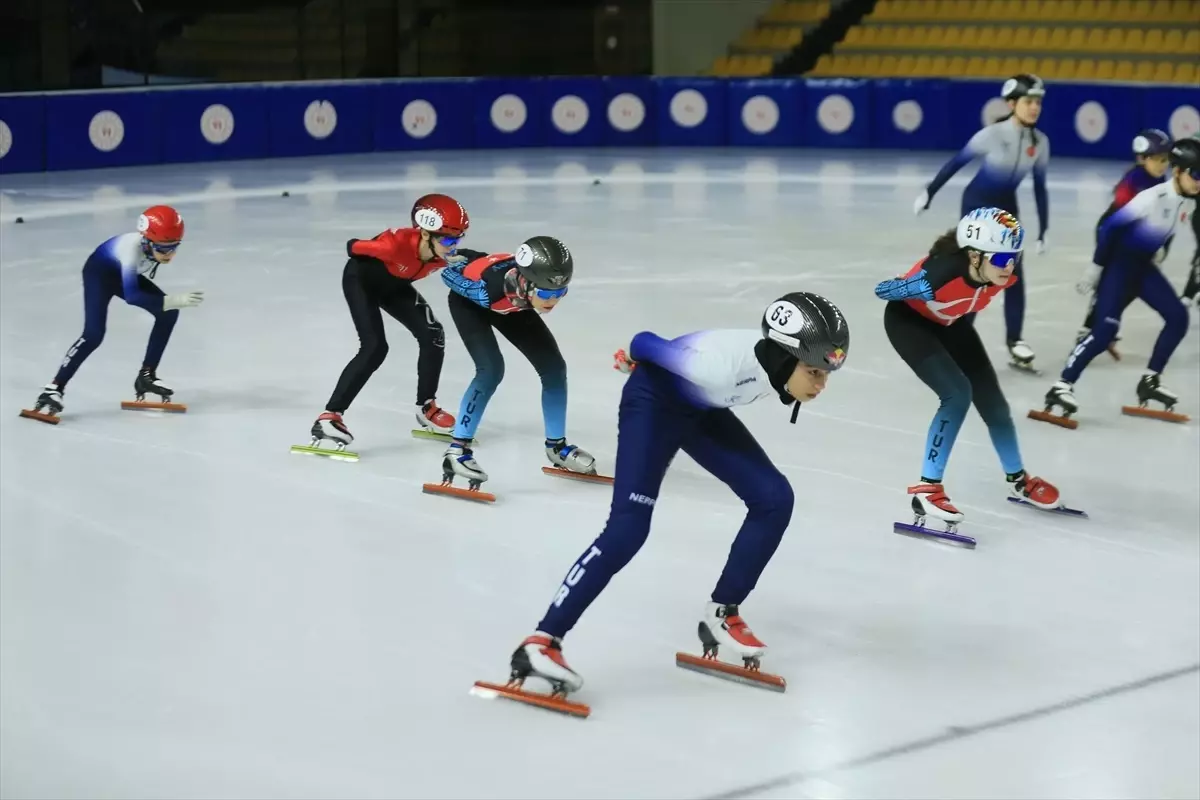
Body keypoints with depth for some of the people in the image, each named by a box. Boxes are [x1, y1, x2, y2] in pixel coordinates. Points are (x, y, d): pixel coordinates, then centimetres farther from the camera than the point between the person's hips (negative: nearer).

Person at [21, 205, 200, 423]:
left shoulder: (161, 243, -22)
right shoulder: (132, 248, -43)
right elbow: (131, 296, -50)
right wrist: (173, 300, -56)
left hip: (123, 274, 7)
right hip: (100, 272, -7)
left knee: (168, 314, -4)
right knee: (94, 334, -23)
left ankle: (146, 376, 7)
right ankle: (54, 389, -18)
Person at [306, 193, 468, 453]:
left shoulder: (443, 255, -23)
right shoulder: (398, 243, -41)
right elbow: (353, 247, -28)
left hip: (394, 285, 7)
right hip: (361, 280, -7)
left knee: (433, 335, -3)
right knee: (375, 347, -21)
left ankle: (426, 408, 15)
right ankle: (329, 416, -20)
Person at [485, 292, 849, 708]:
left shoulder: (788, 362, -21)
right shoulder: (724, 362, -41)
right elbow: (645, 344, -24)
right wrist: (631, 357, 1)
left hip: (702, 410, 7)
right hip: (654, 400, -7)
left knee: (774, 498, -3)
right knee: (628, 525, -19)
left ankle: (721, 614, 12)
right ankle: (541, 642, -18)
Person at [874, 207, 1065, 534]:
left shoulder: (1006, 276, -24)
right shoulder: (944, 272, -43)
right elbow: (884, 291, -29)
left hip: (951, 323, 6)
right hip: (908, 320, -6)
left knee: (992, 401, 10)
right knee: (957, 394, -23)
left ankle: (1018, 480, 33)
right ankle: (927, 489, -14)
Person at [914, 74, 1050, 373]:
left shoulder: (1040, 142, -9)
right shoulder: (992, 135, -24)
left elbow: (1039, 188, 2)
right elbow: (956, 162, -13)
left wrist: (1043, 231, 4)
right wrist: (929, 193, -8)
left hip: (1007, 208, 5)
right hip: (977, 204, -5)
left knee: (1015, 275, 2)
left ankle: (1014, 341, 13)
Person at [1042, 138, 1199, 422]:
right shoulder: (1152, 198, -27)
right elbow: (1109, 226, -22)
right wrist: (1096, 266, -16)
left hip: (1143, 264, 8)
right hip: (1118, 261, -8)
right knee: (1107, 327, -20)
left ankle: (1149, 381, 11)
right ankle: (1062, 386, -18)